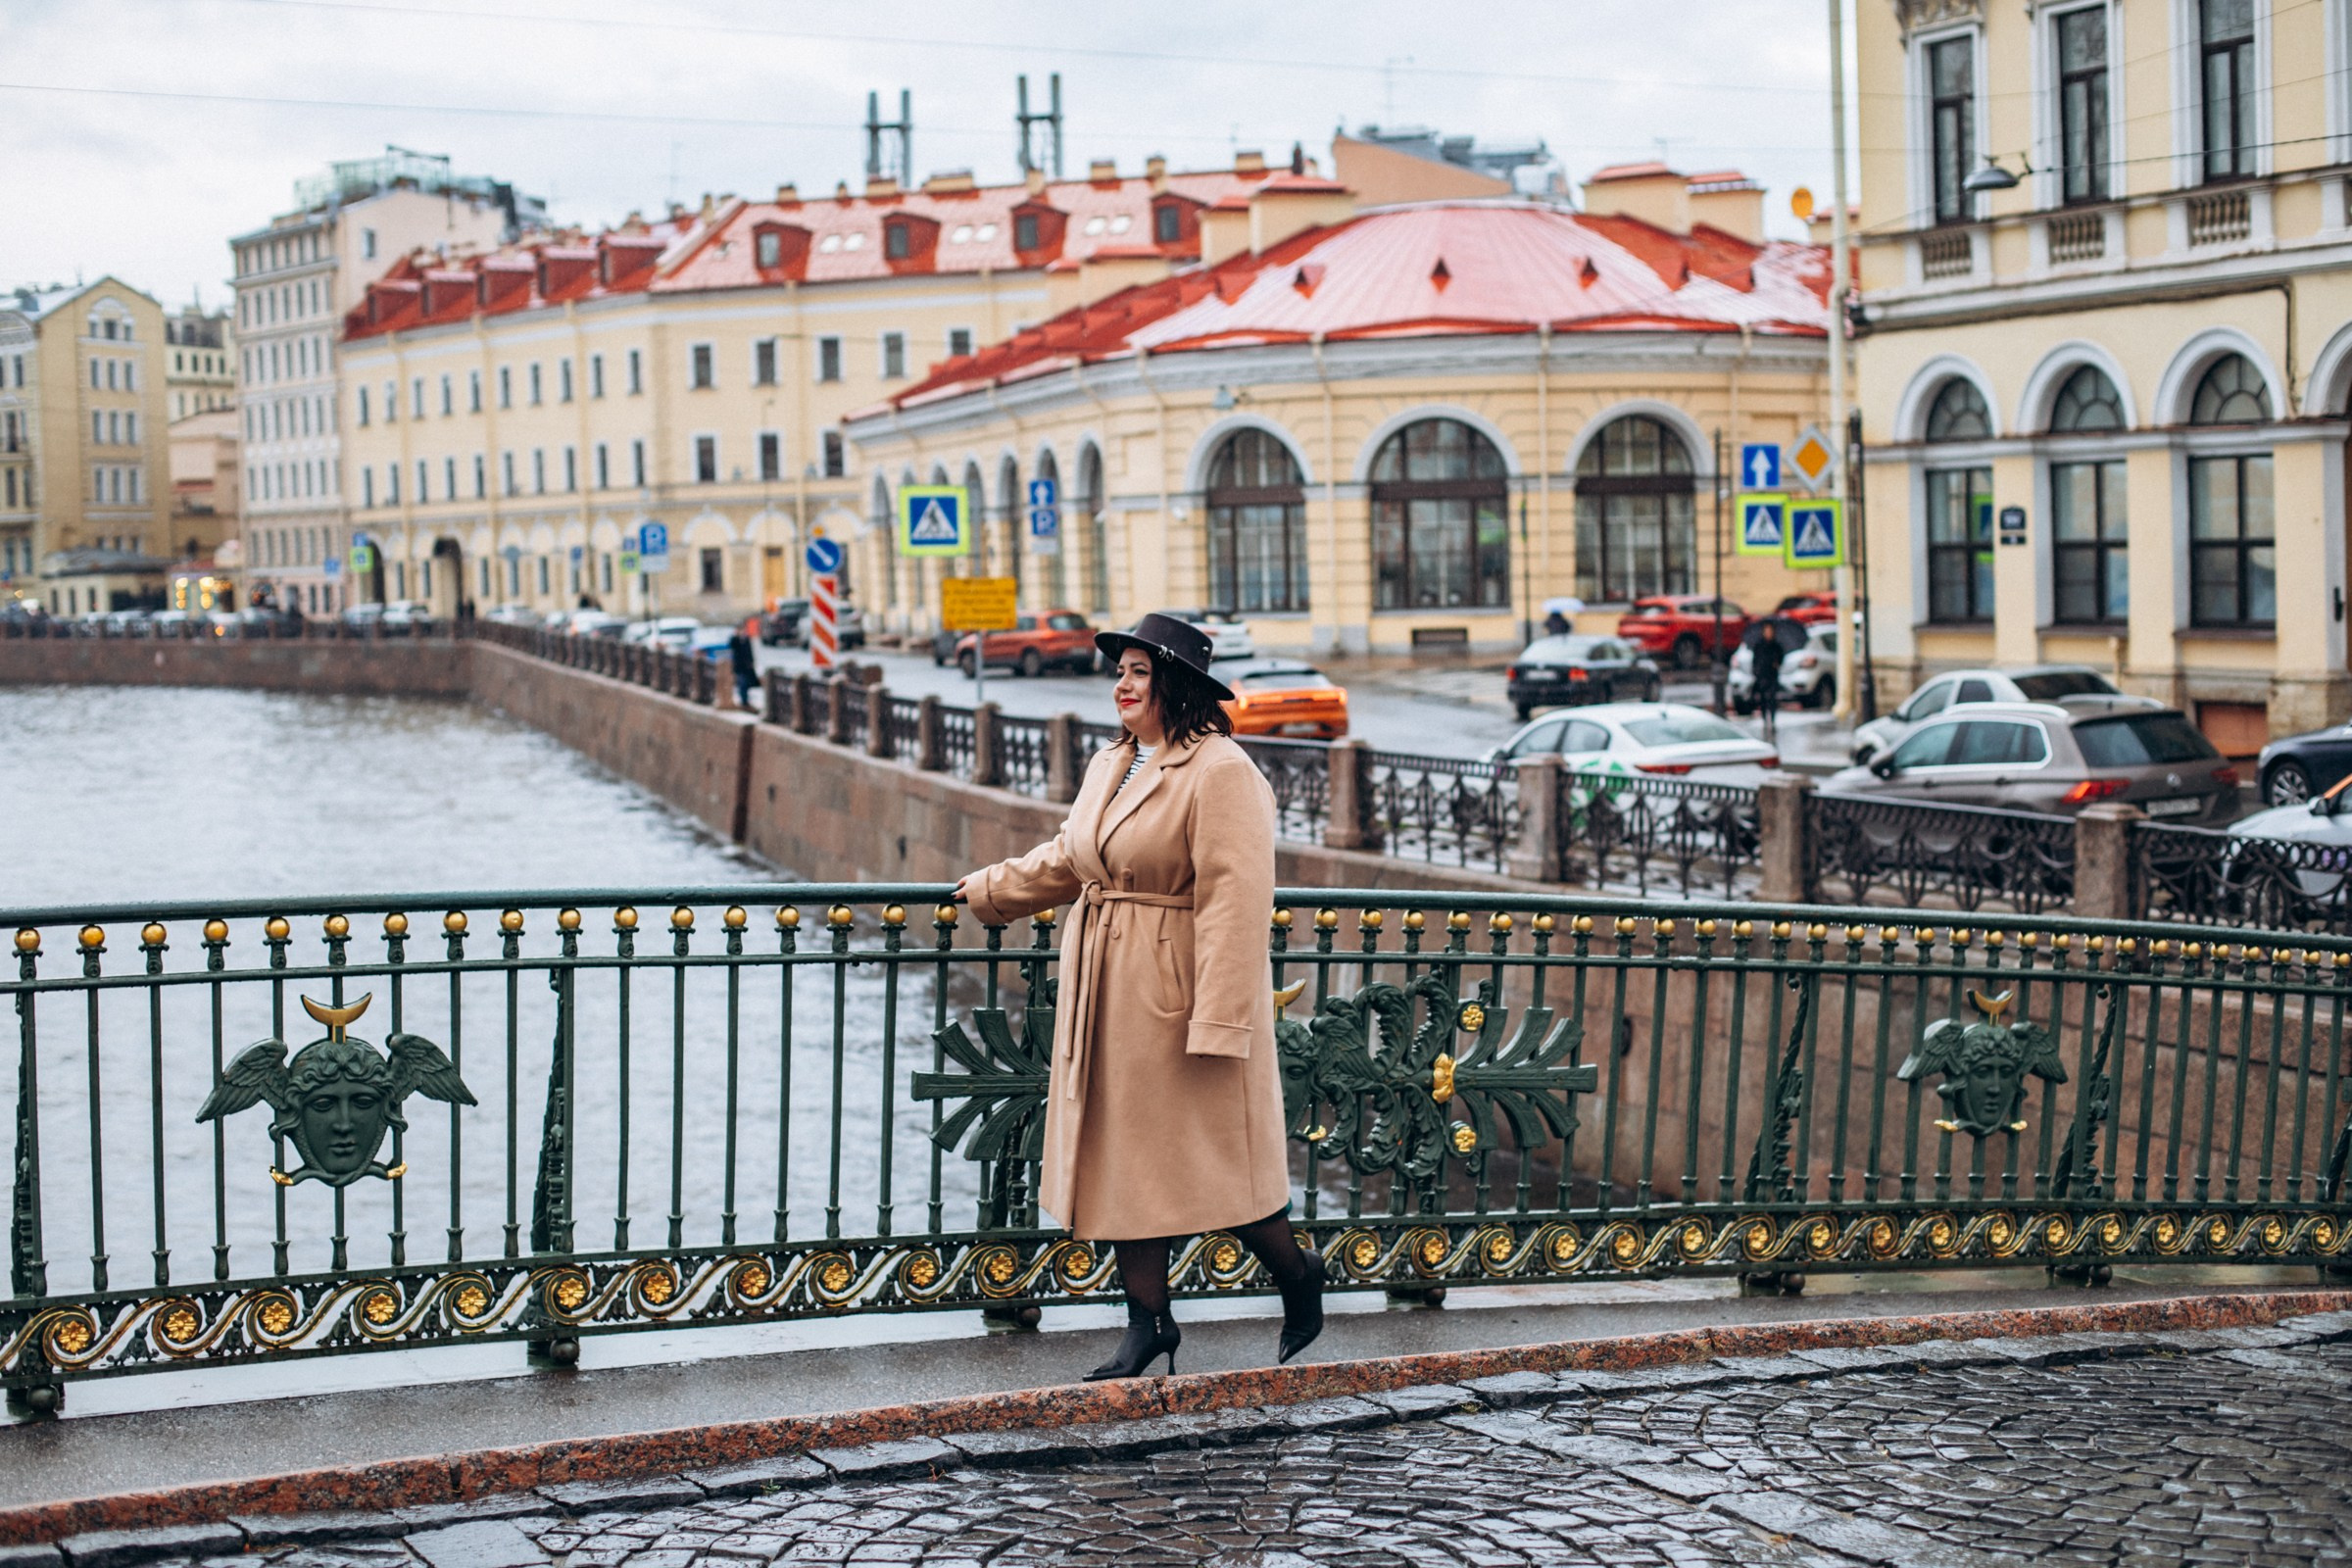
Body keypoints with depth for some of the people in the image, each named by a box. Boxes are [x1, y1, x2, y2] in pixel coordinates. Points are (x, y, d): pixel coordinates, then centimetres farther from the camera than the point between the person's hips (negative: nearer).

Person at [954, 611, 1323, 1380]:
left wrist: (1218, 1021, -25)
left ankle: (1299, 1275, 24)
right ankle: (1149, 1323, 19)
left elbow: (1235, 904, -21)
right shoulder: (1110, 764, 11)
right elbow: (1067, 859, 26)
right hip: (1110, 998, 8)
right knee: (1123, 1157, 10)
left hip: (1179, 993, -8)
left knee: (1207, 1158, 1)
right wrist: (988, 889, 31)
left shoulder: (1221, 773, -16)